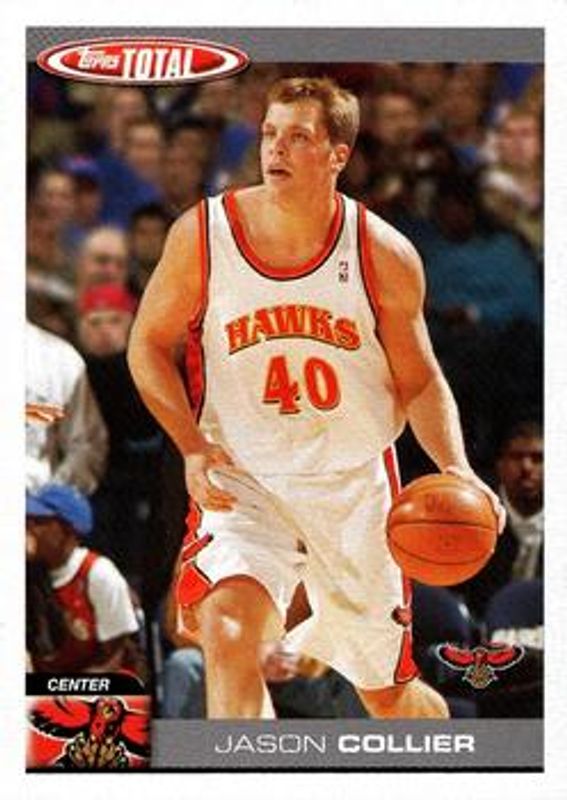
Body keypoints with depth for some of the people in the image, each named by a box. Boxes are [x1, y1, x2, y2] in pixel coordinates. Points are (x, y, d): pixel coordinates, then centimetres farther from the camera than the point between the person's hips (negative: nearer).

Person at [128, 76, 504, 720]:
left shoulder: (385, 256, -9)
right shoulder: (203, 233, -11)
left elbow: (419, 382, 3)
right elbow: (148, 345, 2)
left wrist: (456, 469, -14)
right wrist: (193, 447, -13)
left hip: (354, 483, 1)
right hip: (242, 479, -1)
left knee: (388, 695, 14)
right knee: (228, 638, -29)